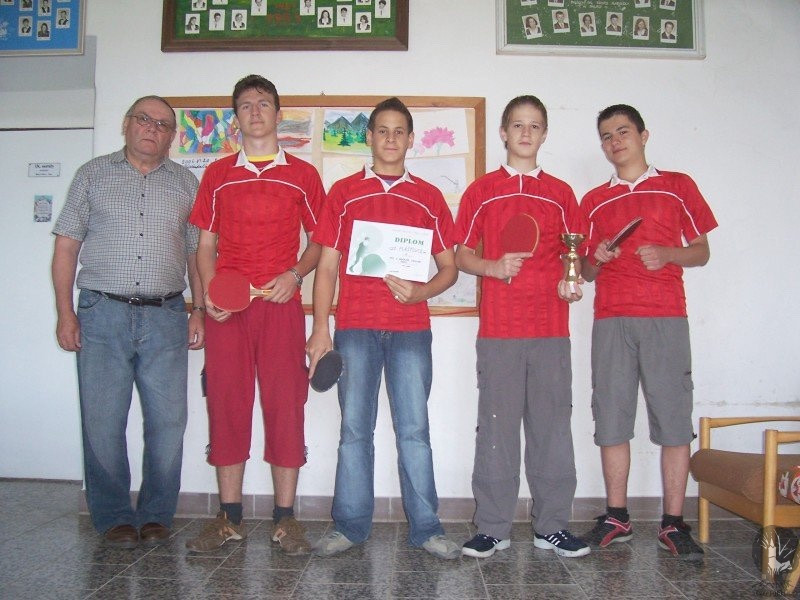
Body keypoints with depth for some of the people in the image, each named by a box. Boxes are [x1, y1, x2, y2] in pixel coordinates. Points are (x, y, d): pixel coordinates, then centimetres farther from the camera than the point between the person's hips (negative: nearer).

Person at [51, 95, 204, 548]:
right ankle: (115, 517, 16)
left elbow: (198, 254, 12)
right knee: (103, 422, 1)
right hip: (102, 312, 0)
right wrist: (66, 313, 0)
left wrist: (199, 312, 3)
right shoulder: (94, 175, 11)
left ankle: (156, 515, 16)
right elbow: (66, 246, 8)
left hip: (165, 317, 1)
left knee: (168, 421, 1)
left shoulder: (187, 183, 13)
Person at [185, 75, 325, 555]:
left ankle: (285, 519, 10)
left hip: (281, 304, -1)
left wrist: (296, 274, -8)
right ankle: (230, 518, 15)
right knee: (226, 404, 3)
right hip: (227, 308, 2)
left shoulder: (302, 175, 9)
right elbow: (206, 245, 13)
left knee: (285, 405, -1)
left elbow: (320, 241, 11)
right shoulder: (217, 174, 13)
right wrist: (209, 294, -4)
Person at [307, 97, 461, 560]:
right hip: (354, 327, 0)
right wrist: (320, 329, -2)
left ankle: (426, 528, 10)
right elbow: (327, 266, 7)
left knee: (414, 430, 2)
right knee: (354, 429, 4)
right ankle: (351, 526, 14)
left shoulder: (429, 197, 11)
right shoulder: (344, 193, 10)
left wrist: (420, 292, -10)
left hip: (411, 329, 0)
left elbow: (449, 268, 11)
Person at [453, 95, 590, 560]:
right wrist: (494, 267, -12)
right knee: (497, 427, 1)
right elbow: (462, 255, 8)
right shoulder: (481, 191, 9)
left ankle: (553, 525, 17)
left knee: (553, 425, 5)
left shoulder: (561, 193, 14)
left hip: (552, 329, 2)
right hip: (498, 329, -1)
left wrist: (573, 281, -5)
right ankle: (493, 527, 12)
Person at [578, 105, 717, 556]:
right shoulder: (594, 201, 17)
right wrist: (595, 259, -4)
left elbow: (702, 251, 10)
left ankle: (674, 524, 6)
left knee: (673, 419, -3)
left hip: (665, 318, -2)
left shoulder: (678, 186, 11)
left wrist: (666, 254, -10)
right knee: (611, 420, 2)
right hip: (611, 320, 2)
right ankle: (617, 518, 12)